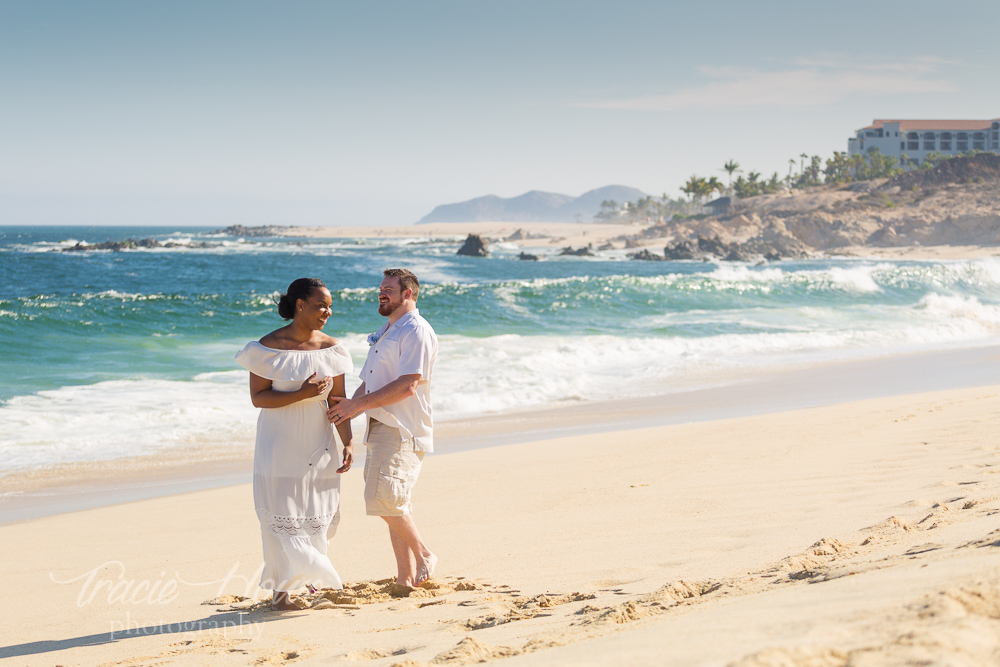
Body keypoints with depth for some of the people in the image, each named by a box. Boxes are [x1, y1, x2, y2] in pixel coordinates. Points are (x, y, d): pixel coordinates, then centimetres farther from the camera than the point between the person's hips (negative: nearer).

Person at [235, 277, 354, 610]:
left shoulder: (330, 348, 0)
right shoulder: (269, 347, -11)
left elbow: (339, 401, 3)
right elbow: (258, 397, -12)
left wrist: (348, 443, -6)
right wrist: (301, 394, -23)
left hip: (317, 443, 4)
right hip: (279, 442, -4)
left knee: (316, 514, 8)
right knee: (281, 514, -1)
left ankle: (308, 575, 30)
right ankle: (281, 589, 10)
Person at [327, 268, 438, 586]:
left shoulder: (417, 331, -11)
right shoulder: (385, 332, 21)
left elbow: (408, 384, -21)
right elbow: (370, 381, 24)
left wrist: (358, 404, -19)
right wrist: (349, 405, 4)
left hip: (402, 430, -9)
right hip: (380, 428, 9)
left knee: (384, 498, -16)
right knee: (395, 505, 8)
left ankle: (424, 555, 0)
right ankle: (406, 578, 12)